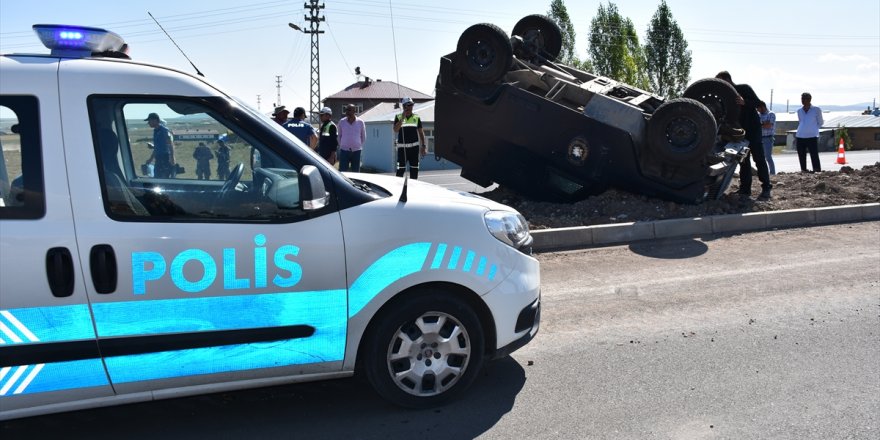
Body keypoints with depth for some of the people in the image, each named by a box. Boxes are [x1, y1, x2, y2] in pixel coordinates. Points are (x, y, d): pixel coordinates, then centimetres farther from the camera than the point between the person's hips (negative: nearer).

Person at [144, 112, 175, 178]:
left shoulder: (165, 131, -11)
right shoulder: (155, 131, 16)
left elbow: (171, 145, -18)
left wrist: (172, 158, -28)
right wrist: (151, 159, 30)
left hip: (166, 160, -9)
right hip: (158, 160, 9)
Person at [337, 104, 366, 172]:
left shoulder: (360, 122, -1)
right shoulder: (342, 121, 1)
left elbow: (363, 137, 11)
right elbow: (339, 135, 14)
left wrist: (359, 145, 11)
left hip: (356, 151, 0)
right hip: (344, 150, 0)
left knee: (356, 172, 7)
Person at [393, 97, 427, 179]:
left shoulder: (416, 117, 8)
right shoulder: (398, 117, 2)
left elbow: (421, 133, 11)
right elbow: (395, 130, -12)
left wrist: (423, 146, 4)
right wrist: (402, 118, -17)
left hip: (414, 147, 2)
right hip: (402, 147, -2)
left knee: (414, 169, 5)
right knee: (400, 170, -5)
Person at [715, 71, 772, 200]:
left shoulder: (744, 88, -6)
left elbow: (758, 103, -17)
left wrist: (744, 102, -34)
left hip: (753, 128, -7)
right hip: (739, 130, 7)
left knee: (758, 158, -9)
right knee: (743, 159, 6)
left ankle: (766, 189, -8)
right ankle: (745, 189, 8)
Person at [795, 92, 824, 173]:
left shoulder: (816, 110, 4)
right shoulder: (799, 111, 14)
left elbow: (820, 123, 11)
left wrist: (813, 129, 5)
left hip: (812, 137, -4)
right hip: (800, 137, 4)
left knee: (814, 156, -8)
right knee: (801, 156, 4)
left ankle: (817, 171, -7)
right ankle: (803, 170, 10)